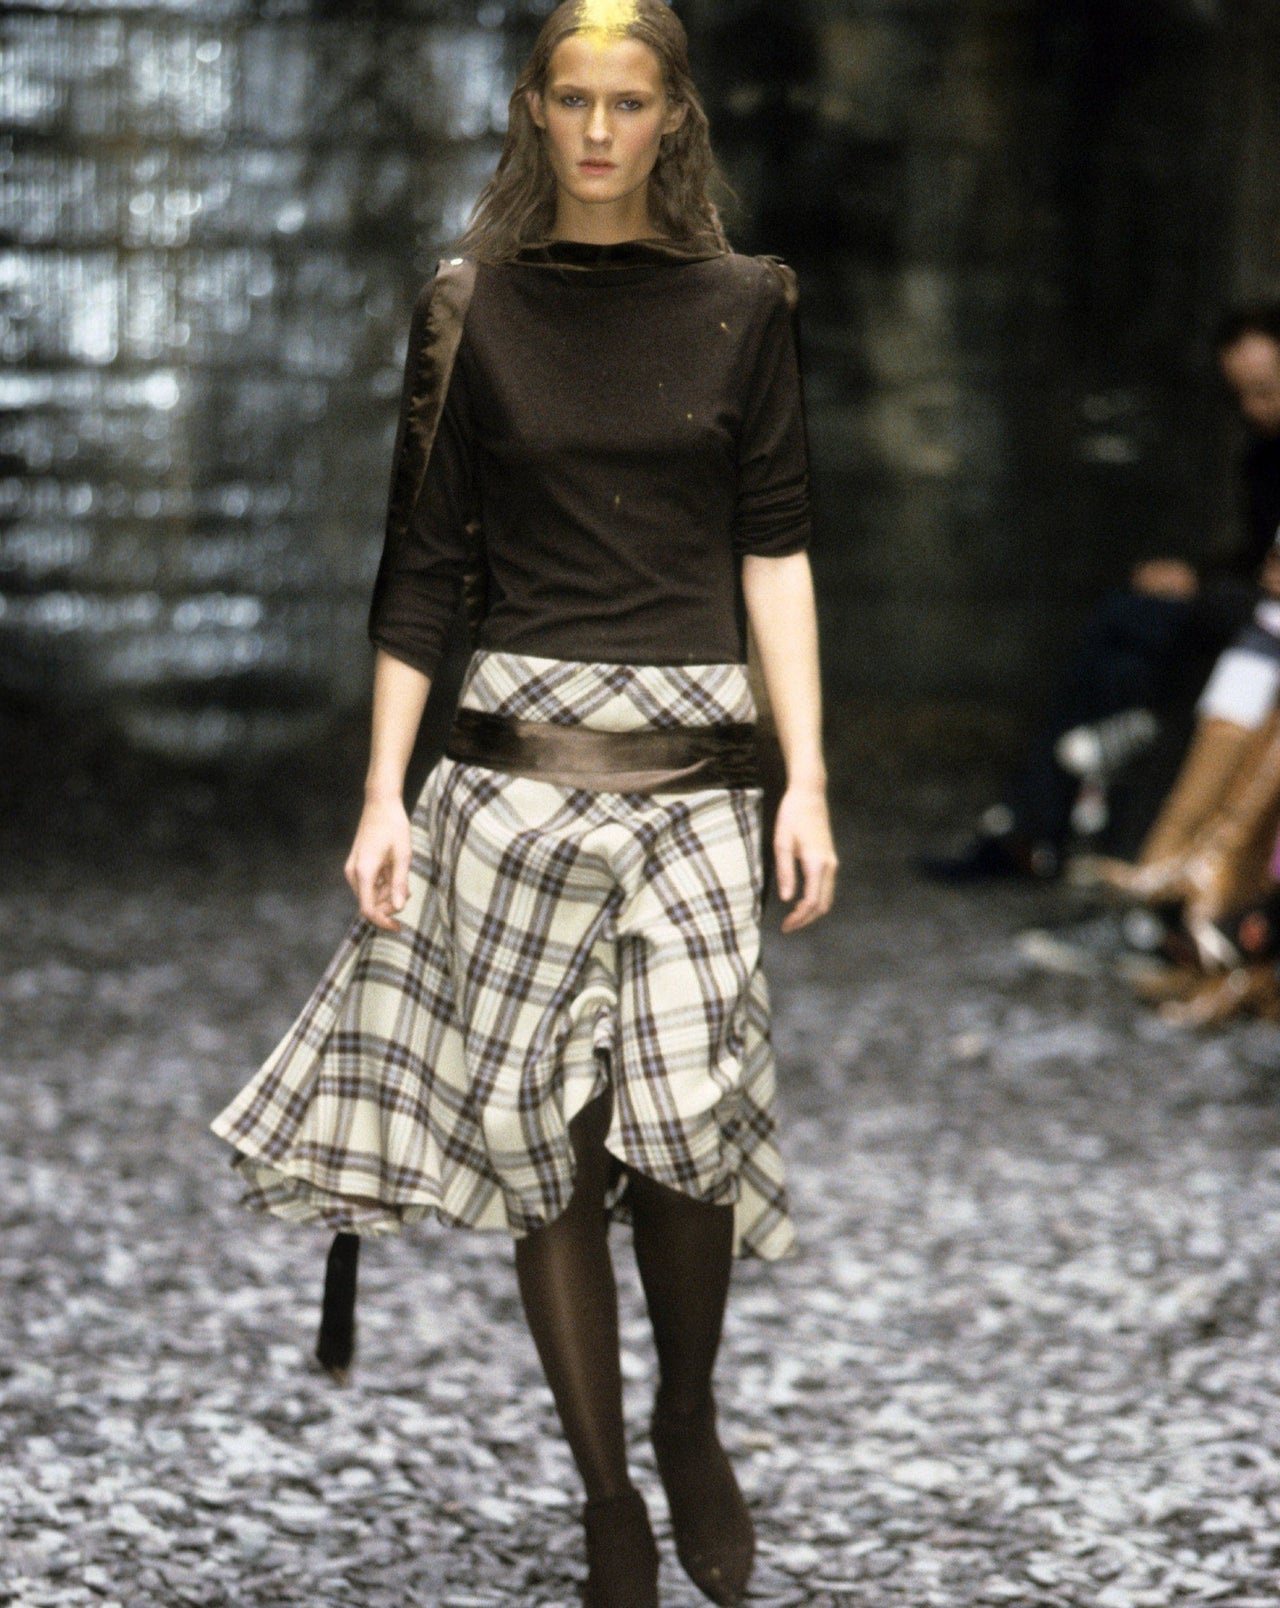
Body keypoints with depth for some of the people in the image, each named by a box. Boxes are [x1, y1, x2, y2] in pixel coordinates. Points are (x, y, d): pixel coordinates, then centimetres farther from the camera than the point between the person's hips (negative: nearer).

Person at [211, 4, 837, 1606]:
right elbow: (419, 567, 6)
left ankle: (689, 1422, 14)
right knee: (545, 1133, 0)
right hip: (518, 758, 0)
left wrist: (809, 782, 0)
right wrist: (383, 792, 1)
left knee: (687, 1121, -13)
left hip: (693, 765, 0)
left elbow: (776, 553, 6)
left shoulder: (740, 307, 7)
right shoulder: (472, 312, 6)